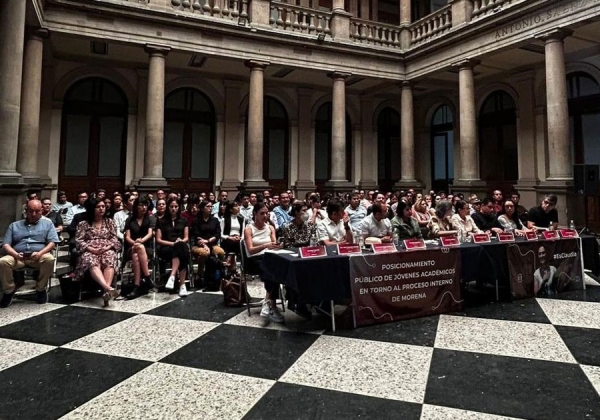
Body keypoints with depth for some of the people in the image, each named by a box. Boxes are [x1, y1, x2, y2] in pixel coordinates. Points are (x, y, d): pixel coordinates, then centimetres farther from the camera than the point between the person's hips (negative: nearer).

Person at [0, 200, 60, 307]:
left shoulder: (47, 224, 16)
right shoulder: (14, 225, 21)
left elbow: (52, 242, 3)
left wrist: (40, 253, -17)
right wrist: (15, 254, -12)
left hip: (39, 256, -2)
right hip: (18, 257, 2)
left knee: (49, 259, -35)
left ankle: (40, 289, -12)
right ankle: (9, 291, -6)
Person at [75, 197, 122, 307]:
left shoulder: (110, 222, 19)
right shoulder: (83, 223, 14)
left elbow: (114, 238, 12)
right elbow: (78, 240, 4)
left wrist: (107, 247, -9)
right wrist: (92, 249, -12)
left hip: (107, 249, 1)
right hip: (90, 251, -1)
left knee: (109, 262, -36)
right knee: (92, 263, -38)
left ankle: (106, 291, -52)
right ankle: (109, 288, -59)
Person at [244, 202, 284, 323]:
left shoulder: (270, 228, 11)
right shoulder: (249, 229, -2)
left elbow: (274, 245, 1)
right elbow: (250, 250, -15)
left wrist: (276, 246, -25)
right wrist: (265, 245, -33)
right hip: (254, 260, -3)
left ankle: (268, 303, -27)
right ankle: (272, 306, -29)